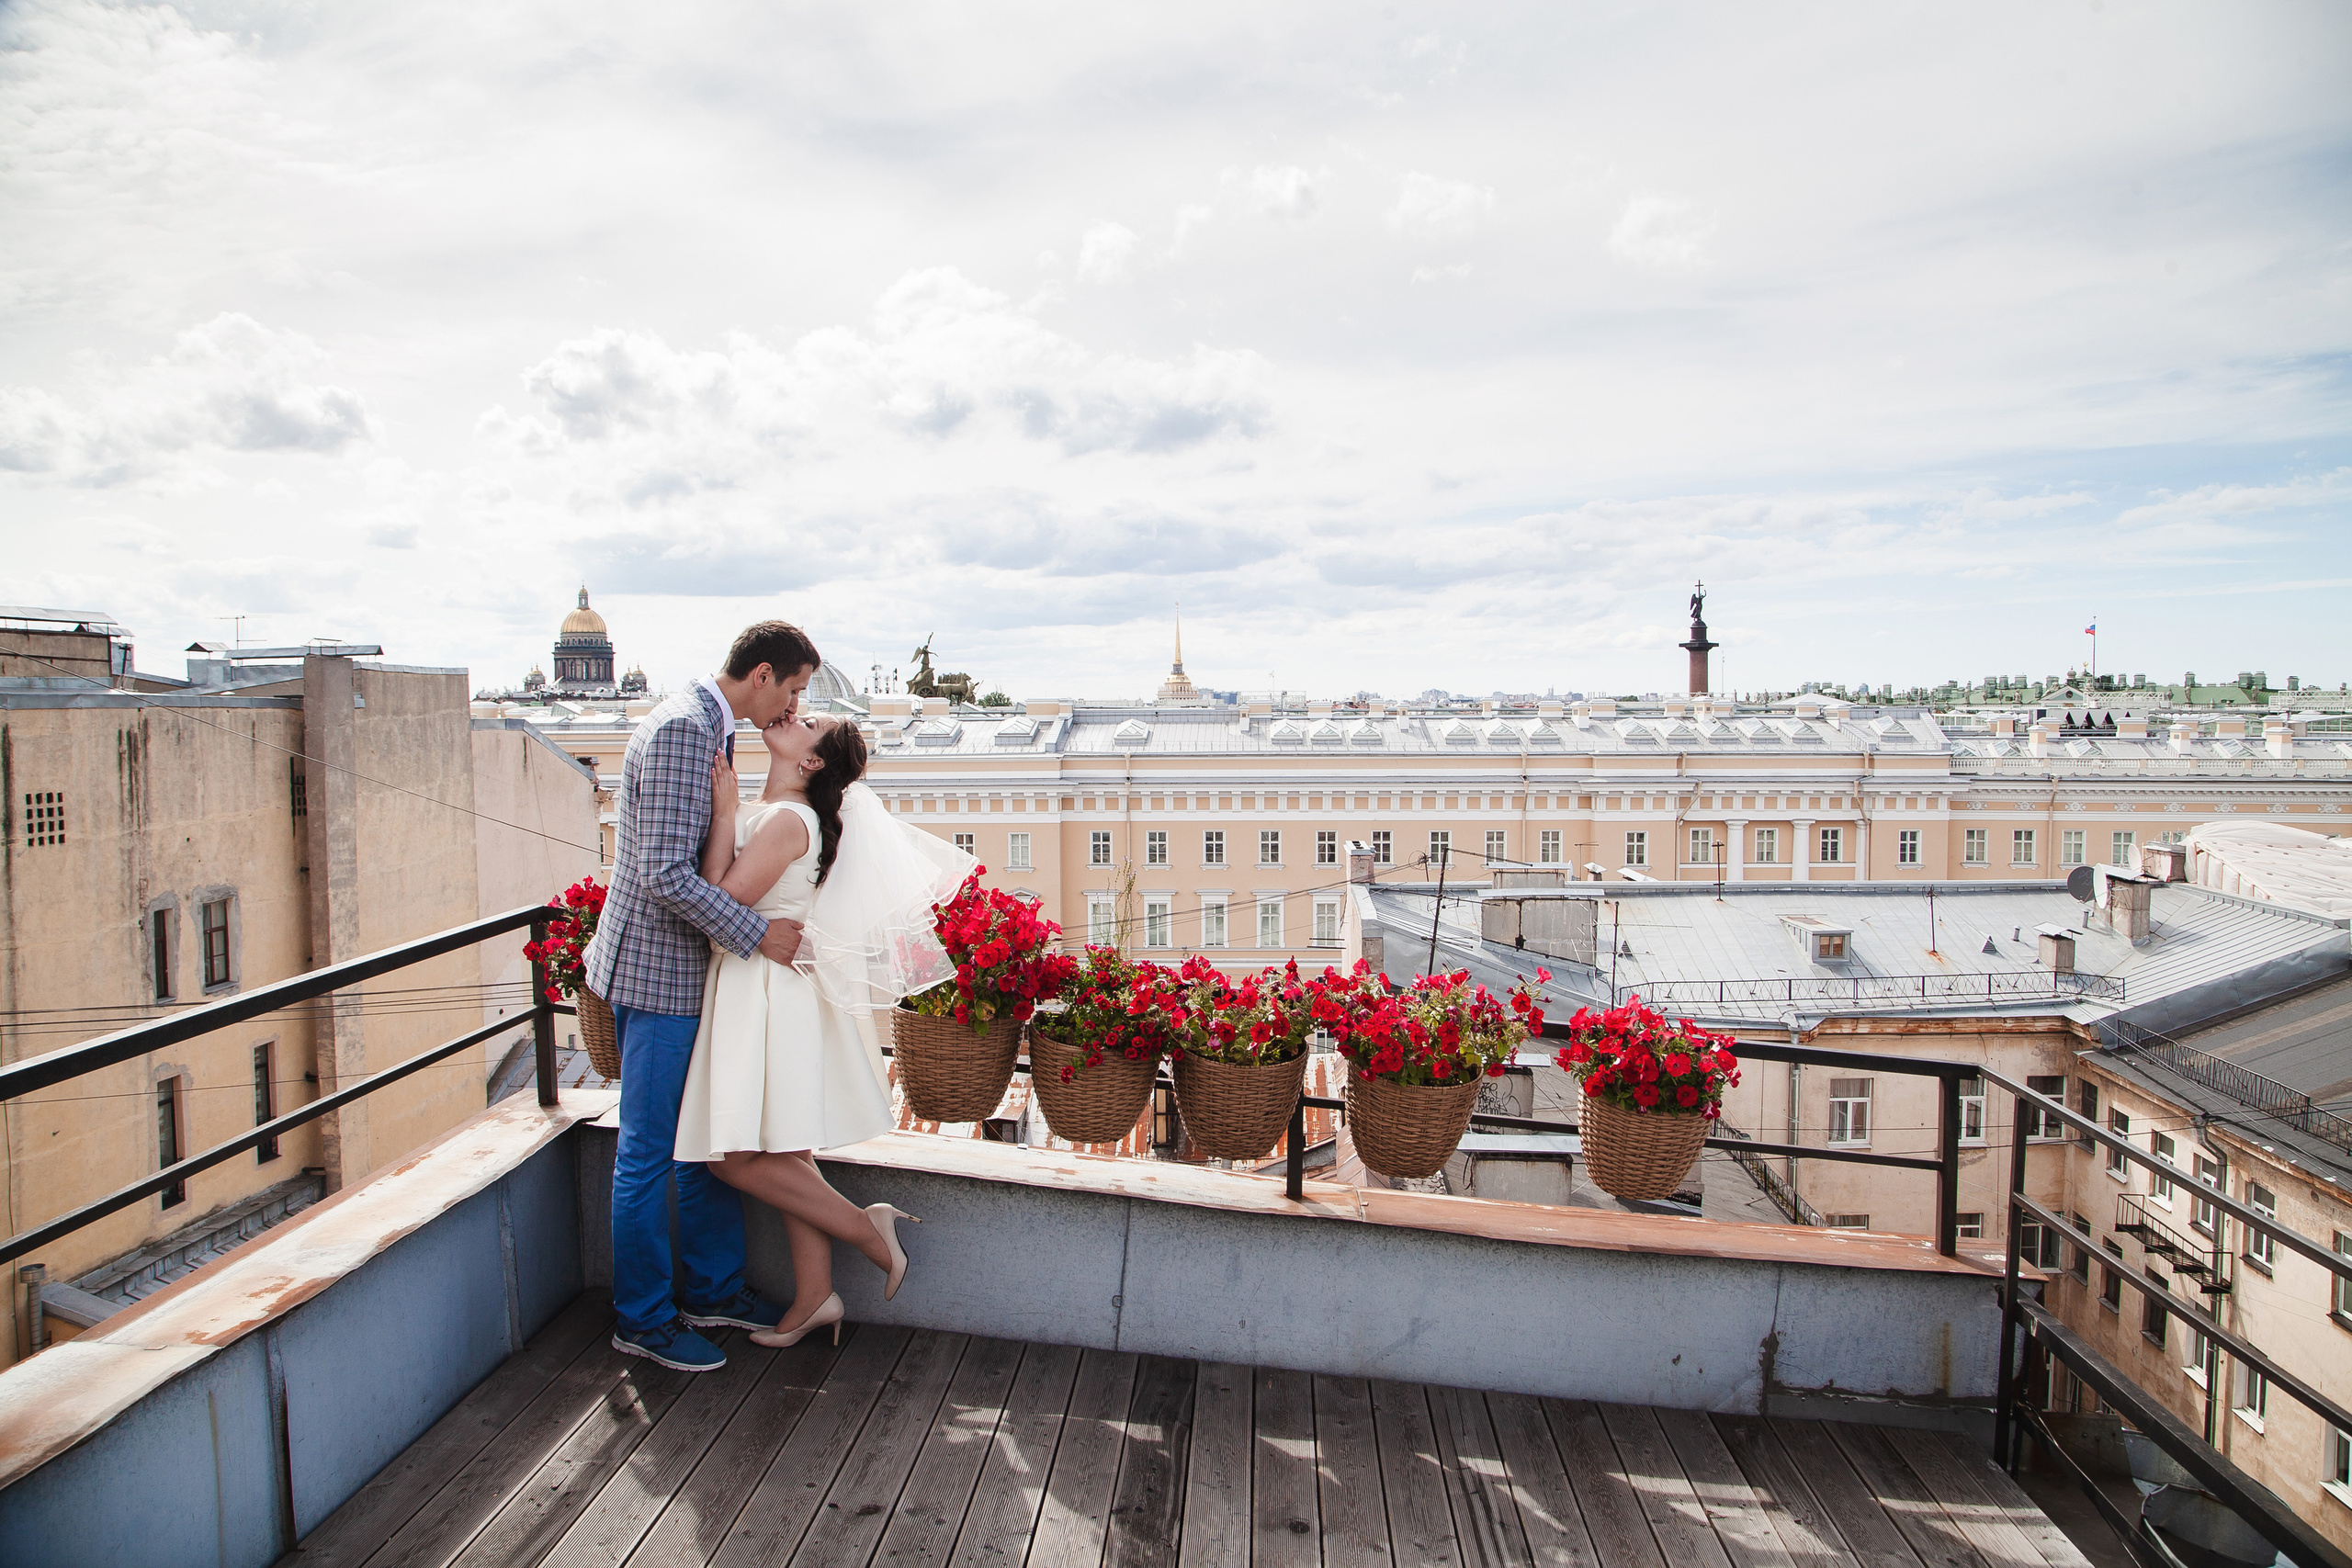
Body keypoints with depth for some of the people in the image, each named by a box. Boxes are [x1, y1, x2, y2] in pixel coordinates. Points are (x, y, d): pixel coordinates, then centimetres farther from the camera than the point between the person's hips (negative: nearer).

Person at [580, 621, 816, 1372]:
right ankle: (642, 1317, 18)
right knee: (649, 1153, 4)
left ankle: (714, 1288, 31)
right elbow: (668, 875, -26)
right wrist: (759, 933, -20)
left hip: (695, 970, 10)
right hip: (657, 972, -10)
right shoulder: (680, 730, -21)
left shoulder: (711, 729, 11)